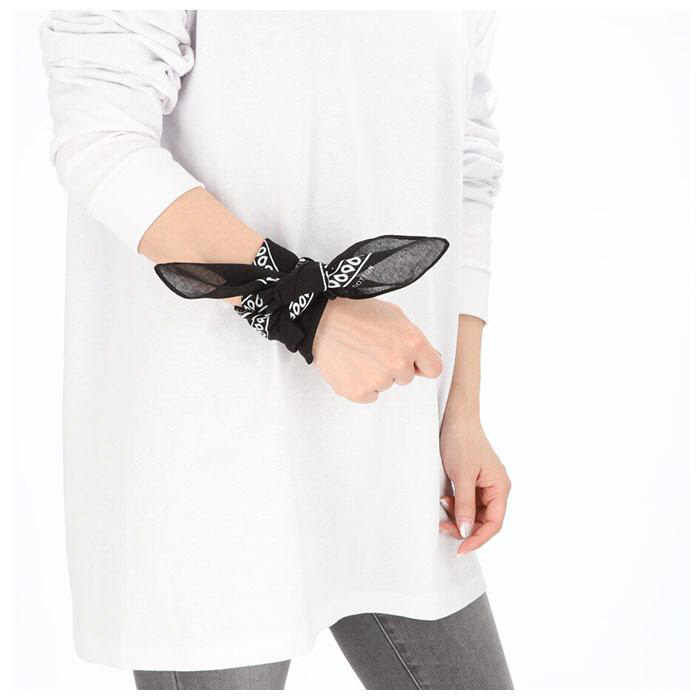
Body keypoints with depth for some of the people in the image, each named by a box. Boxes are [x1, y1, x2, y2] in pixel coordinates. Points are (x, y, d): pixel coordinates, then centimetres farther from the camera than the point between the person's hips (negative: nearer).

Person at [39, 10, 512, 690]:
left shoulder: (461, 16, 13)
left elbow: (464, 175, 14)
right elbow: (100, 141, -16)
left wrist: (462, 416, 7)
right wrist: (312, 311, -23)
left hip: (386, 443, 6)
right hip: (209, 424, -6)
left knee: (465, 675, 12)